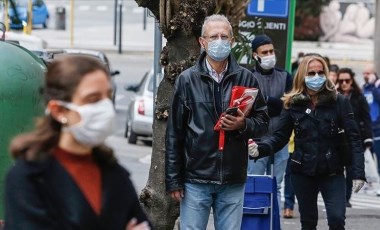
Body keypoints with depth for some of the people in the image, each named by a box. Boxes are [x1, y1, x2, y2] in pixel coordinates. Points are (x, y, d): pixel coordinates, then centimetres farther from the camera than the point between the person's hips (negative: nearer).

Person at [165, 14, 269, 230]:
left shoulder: (246, 78, 4)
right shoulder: (187, 80, 1)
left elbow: (263, 122, 9)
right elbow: (174, 133, 2)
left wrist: (244, 125, -14)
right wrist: (173, 180, -1)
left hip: (233, 181, 1)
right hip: (195, 180, -1)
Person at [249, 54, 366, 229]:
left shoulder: (339, 101, -4)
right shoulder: (293, 104, 2)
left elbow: (353, 138, -6)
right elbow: (280, 136, 1)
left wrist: (358, 173, -14)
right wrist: (260, 148, -20)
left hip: (332, 172, -2)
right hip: (303, 172, 2)